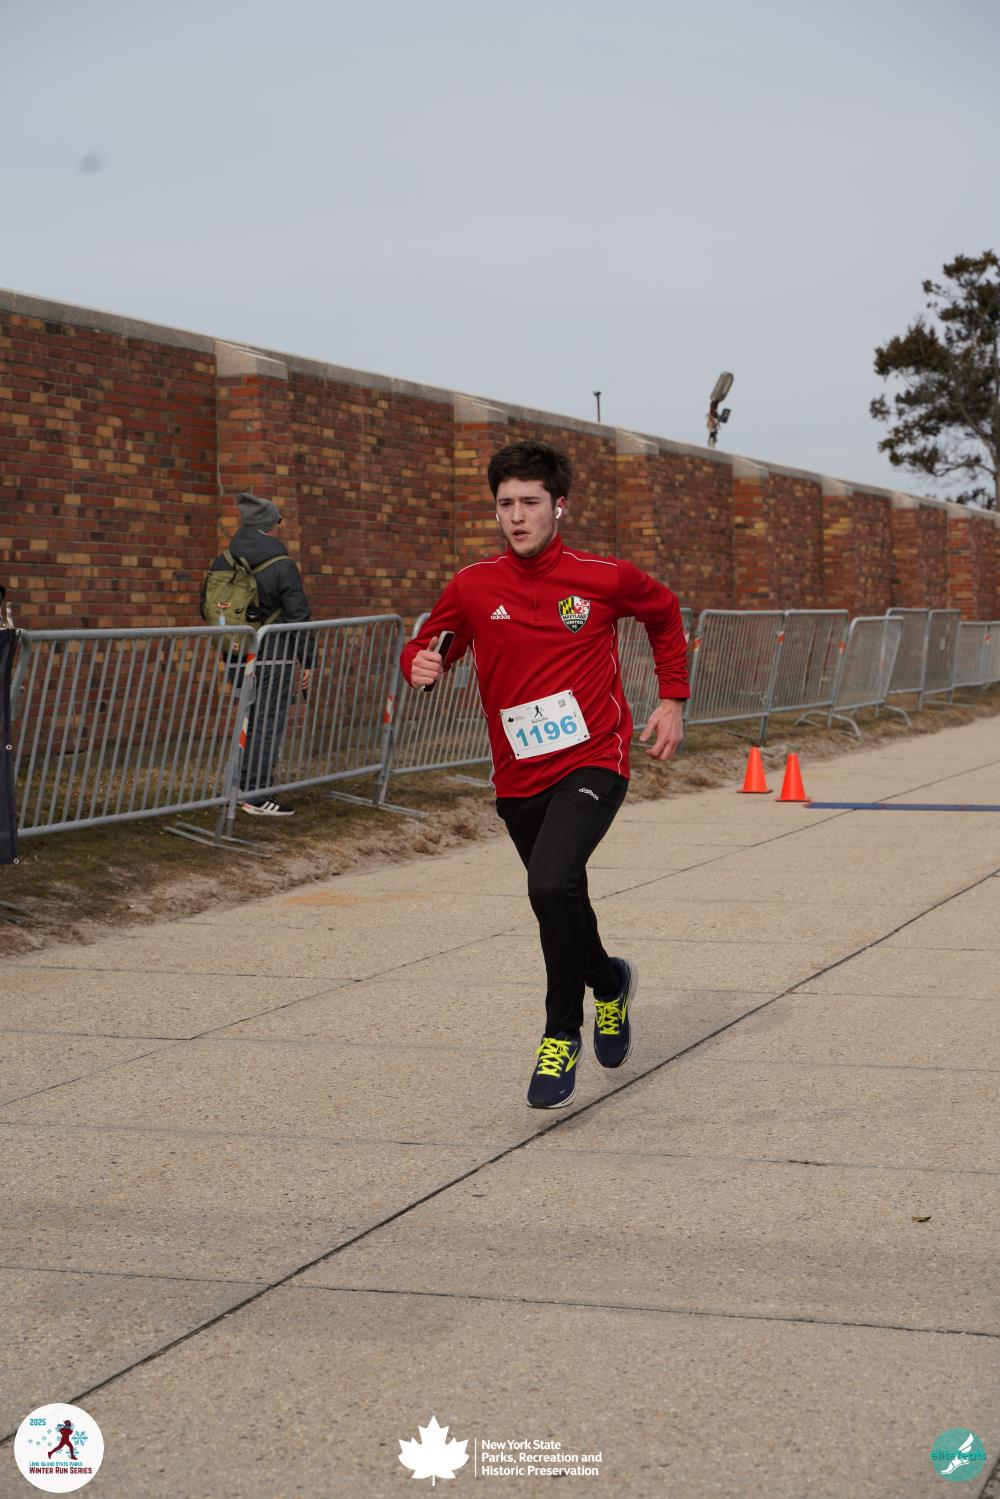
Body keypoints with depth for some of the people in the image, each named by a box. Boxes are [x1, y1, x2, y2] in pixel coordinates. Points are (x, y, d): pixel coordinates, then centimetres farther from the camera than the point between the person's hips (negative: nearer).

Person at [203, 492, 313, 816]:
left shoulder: (223, 563, 4)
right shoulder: (281, 566, -13)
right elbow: (299, 616, -12)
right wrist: (307, 661, -5)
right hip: (272, 656, -6)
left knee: (249, 721, 19)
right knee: (268, 725, -1)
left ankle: (244, 787, 24)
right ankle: (258, 797, -1)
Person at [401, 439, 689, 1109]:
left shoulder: (605, 577, -4)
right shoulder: (473, 587, -1)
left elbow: (665, 612, 15)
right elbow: (428, 646, 10)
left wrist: (673, 701, 12)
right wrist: (420, 664, -15)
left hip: (592, 762, -4)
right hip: (518, 777, 4)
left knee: (552, 884, -26)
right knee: (560, 902, 16)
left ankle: (563, 1034, -8)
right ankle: (610, 981, 49)